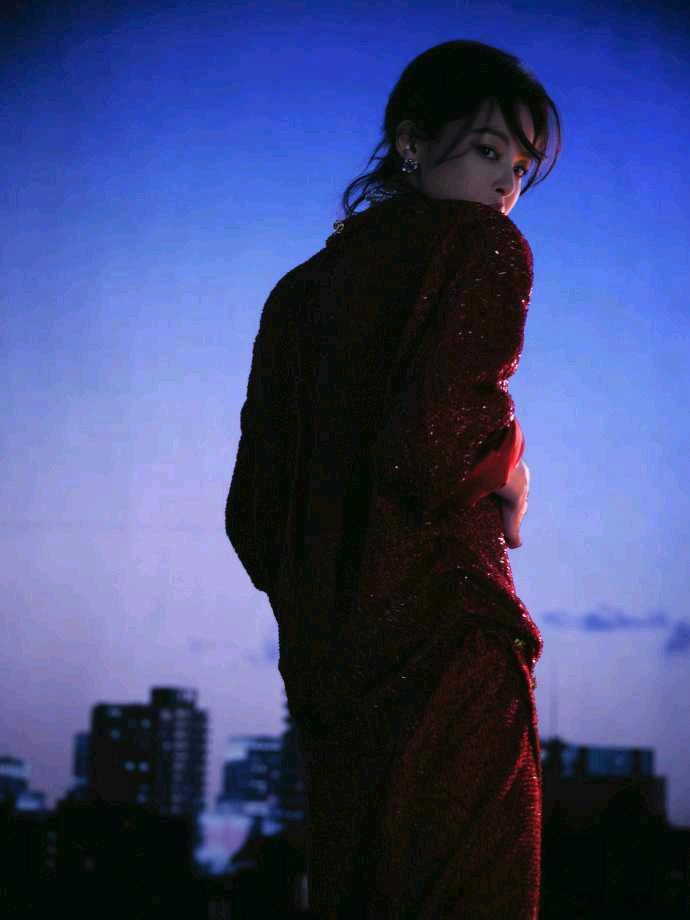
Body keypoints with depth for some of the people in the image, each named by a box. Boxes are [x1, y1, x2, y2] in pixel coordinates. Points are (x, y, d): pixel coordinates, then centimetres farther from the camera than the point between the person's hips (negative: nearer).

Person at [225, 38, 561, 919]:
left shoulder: (299, 291, 19)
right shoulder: (481, 247, -3)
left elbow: (252, 514, 16)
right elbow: (433, 449, -18)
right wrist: (507, 483, 1)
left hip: (322, 668, 8)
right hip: (446, 643, -7)